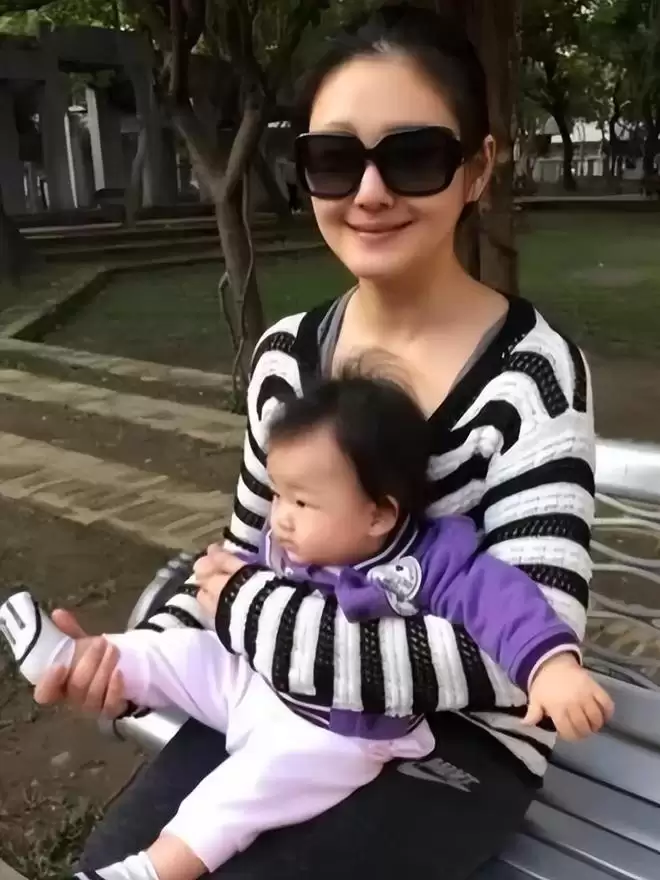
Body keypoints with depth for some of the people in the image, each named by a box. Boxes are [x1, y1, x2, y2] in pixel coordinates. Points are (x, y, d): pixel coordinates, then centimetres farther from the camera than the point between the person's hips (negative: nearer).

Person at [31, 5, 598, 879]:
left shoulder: (533, 373, -19)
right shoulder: (285, 354, -3)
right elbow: (248, 550, 8)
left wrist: (248, 609, -23)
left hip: (458, 743, -4)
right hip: (282, 704, 5)